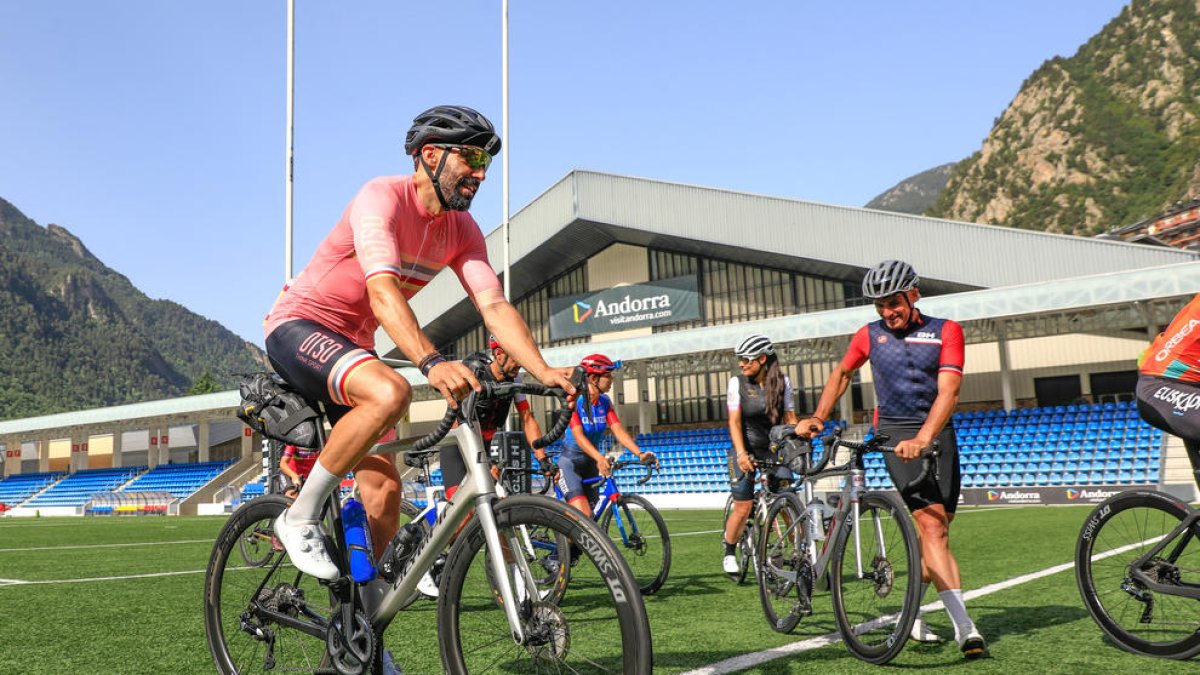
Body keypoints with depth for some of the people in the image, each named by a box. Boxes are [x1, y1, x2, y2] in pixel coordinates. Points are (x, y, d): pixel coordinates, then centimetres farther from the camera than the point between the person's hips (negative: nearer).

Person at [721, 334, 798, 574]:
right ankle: (729, 553, 17)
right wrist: (741, 453, -24)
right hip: (746, 450, -1)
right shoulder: (737, 382, -7)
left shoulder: (782, 382, -2)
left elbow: (790, 418, 1)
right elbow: (734, 422, -12)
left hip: (774, 449, 2)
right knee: (743, 508, -4)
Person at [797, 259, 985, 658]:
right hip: (895, 435, -1)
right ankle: (964, 627, -20)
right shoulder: (870, 336, 6)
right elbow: (842, 374, 24)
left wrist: (923, 438, -28)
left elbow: (948, 392, -13)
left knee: (937, 529, 5)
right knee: (930, 525, -16)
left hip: (938, 435, 1)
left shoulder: (946, 331, -1)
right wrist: (818, 418, 12)